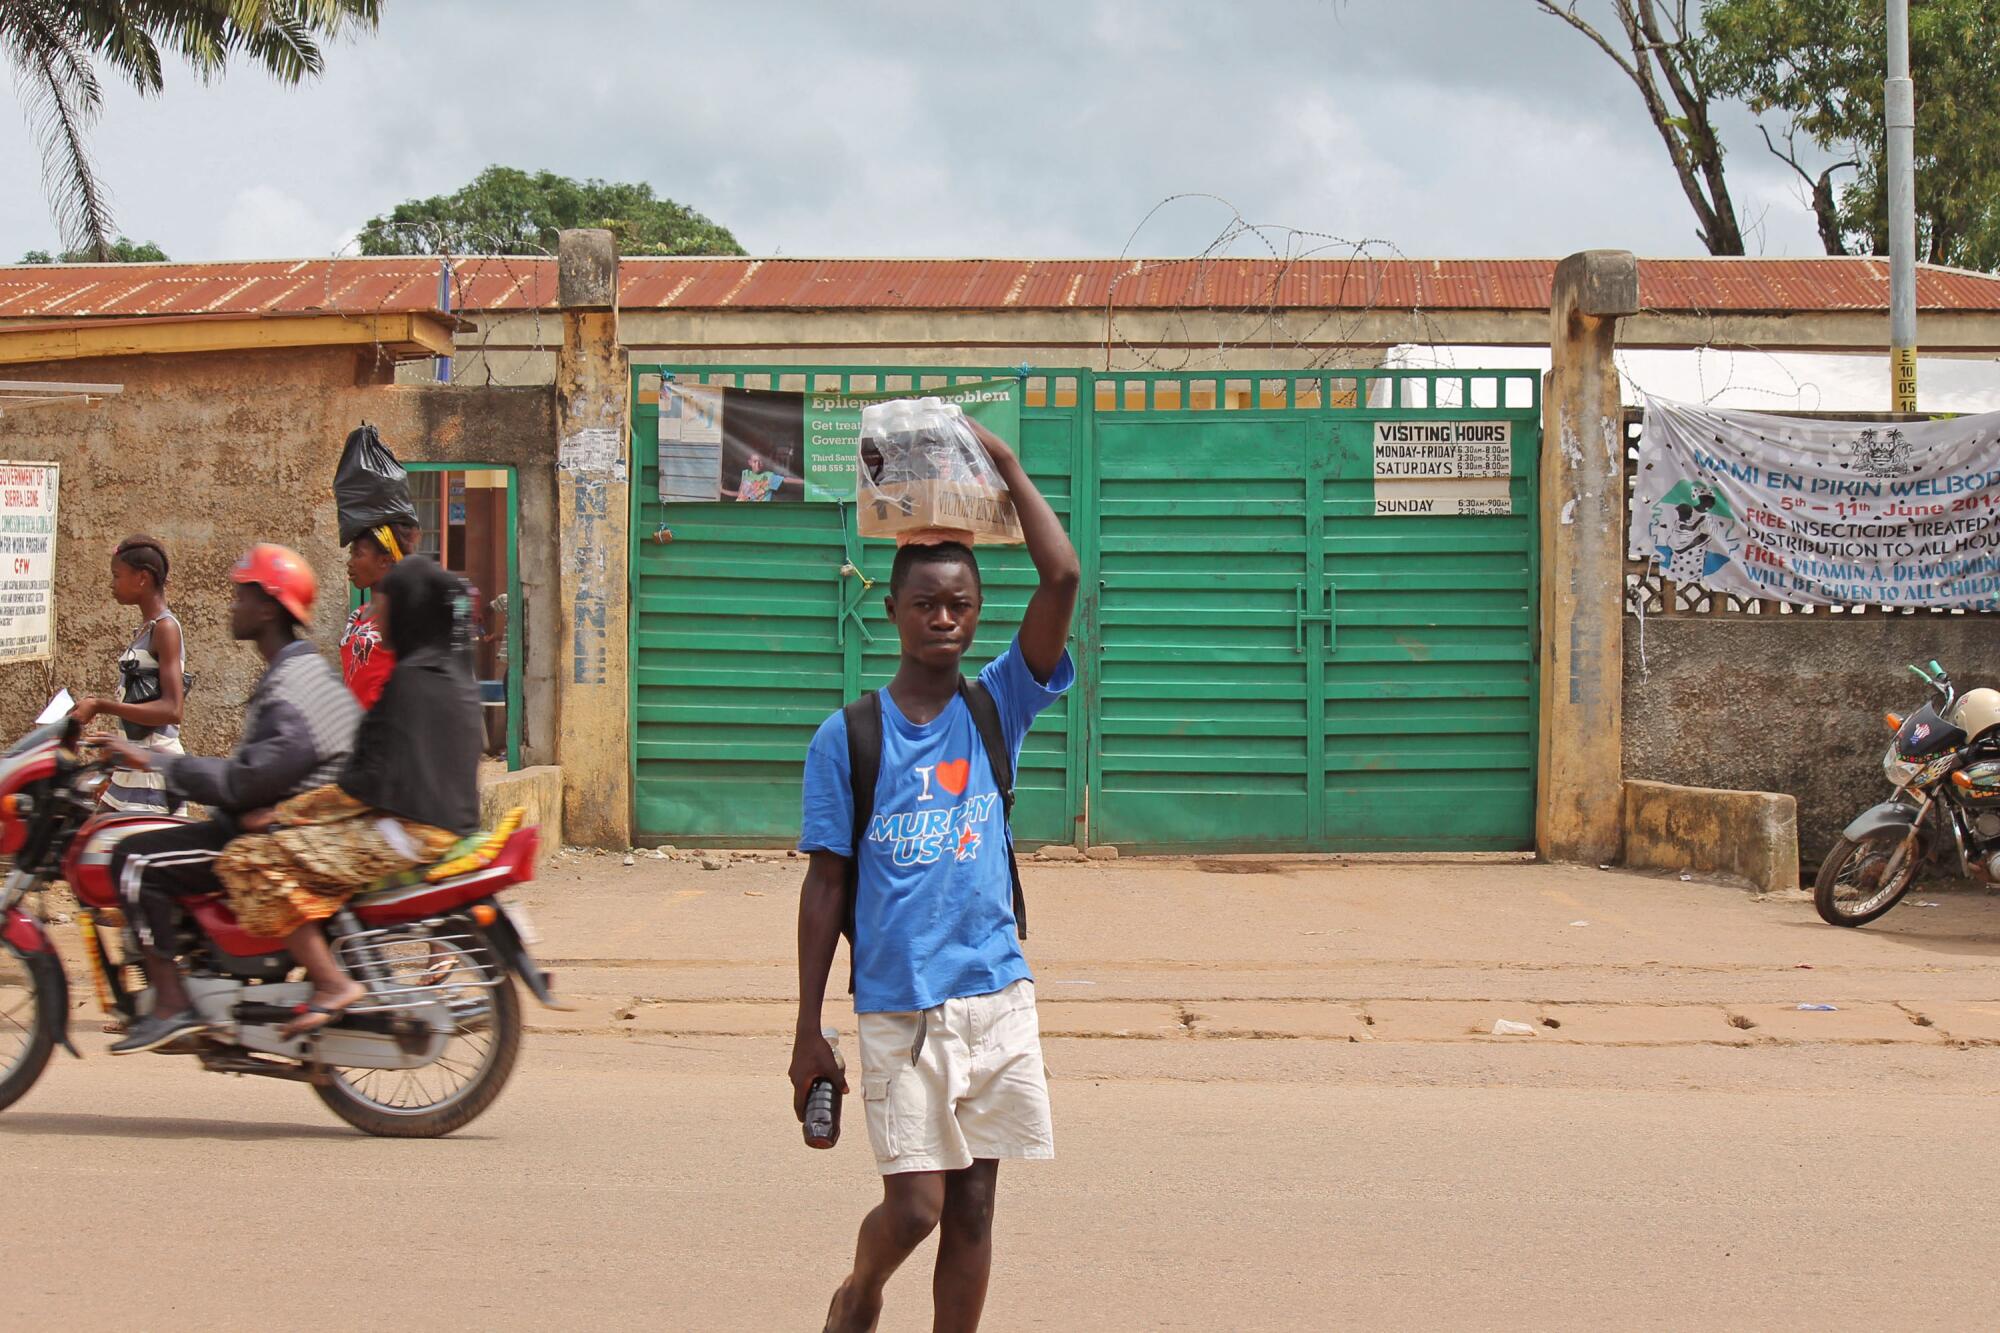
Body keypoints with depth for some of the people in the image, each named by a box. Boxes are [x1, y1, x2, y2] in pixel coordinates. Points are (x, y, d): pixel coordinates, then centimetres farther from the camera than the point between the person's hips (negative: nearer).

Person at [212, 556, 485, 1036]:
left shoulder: (413, 677, -15)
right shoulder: (452, 672, 14)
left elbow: (379, 777, -20)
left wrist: (289, 812, -11)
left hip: (405, 829, -10)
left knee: (253, 861, -13)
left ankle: (333, 983, -20)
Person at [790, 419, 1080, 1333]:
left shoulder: (997, 709, 5)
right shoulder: (846, 738, 0)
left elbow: (1061, 579, -7)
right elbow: (827, 887, 1)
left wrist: (1004, 464, -4)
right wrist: (808, 1032, 0)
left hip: (997, 994, 2)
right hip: (898, 1006, -2)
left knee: (974, 1205, 6)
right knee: (915, 1205, -5)